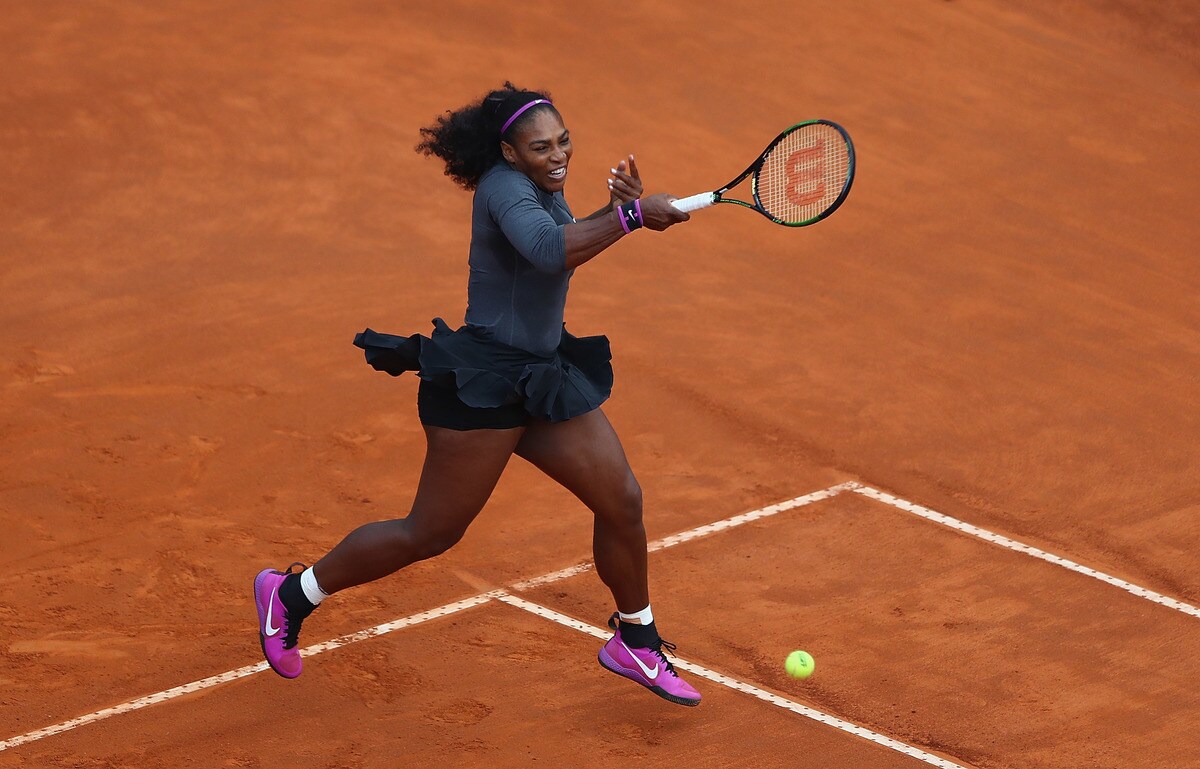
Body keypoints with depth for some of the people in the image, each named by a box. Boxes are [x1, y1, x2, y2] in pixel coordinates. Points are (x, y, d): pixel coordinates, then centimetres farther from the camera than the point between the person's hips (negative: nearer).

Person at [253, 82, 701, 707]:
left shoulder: (541, 187, 7)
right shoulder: (504, 187, -20)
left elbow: (570, 236, 26)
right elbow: (549, 251, -40)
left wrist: (618, 208, 7)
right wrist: (632, 215, -37)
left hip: (545, 375, 9)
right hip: (483, 385, -9)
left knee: (621, 502, 7)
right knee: (431, 534, 0)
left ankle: (636, 642, 27)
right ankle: (292, 594, 18)